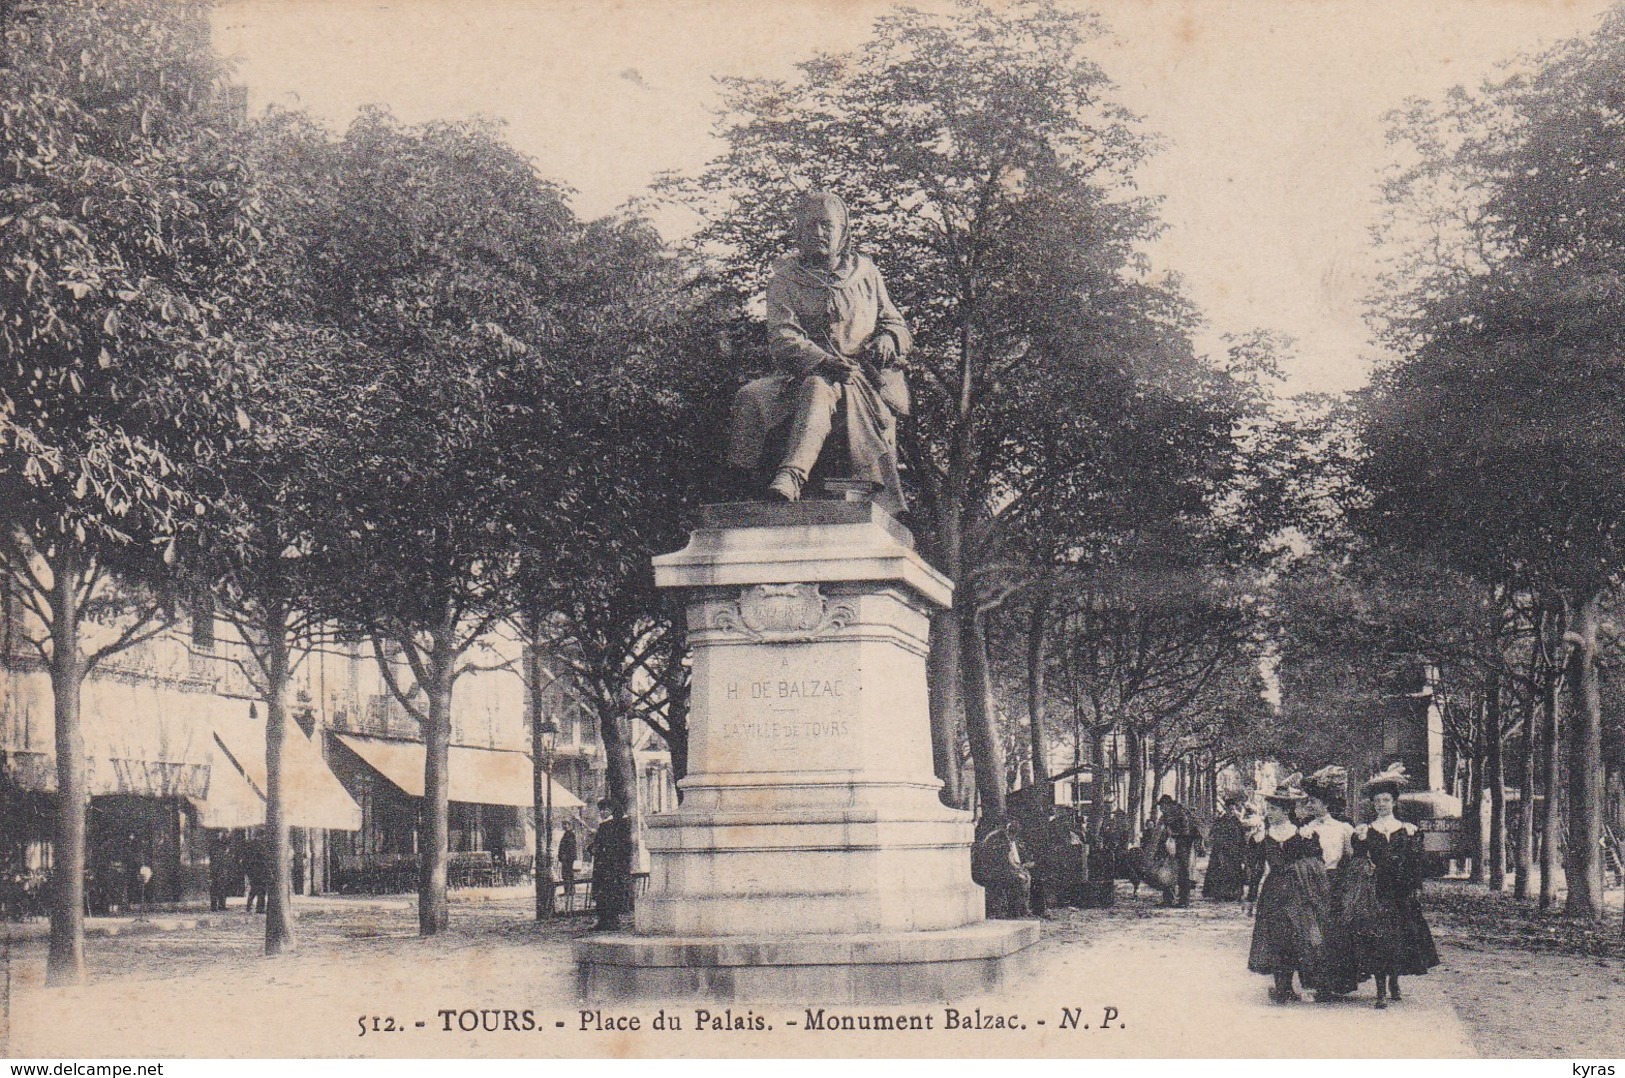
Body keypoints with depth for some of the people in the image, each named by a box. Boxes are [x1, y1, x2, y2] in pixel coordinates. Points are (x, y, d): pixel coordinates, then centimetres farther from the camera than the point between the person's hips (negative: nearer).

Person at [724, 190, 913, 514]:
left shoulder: (866, 273, 19)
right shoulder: (785, 278, 11)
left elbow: (894, 322, 24)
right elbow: (783, 337, -3)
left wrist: (887, 339, -2)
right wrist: (821, 359, -22)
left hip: (864, 375, -1)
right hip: (805, 373, 1)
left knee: (818, 388, -38)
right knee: (752, 396, -31)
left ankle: (792, 474, -57)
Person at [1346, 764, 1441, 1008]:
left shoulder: (1408, 831, 9)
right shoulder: (1364, 832, 8)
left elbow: (1416, 864, 7)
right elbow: (1357, 865, 5)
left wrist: (1416, 889, 1)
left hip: (1400, 891, 1)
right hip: (1373, 891, -1)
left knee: (1399, 936, 5)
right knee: (1375, 938, -10)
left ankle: (1394, 985, 23)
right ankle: (1381, 990, -10)